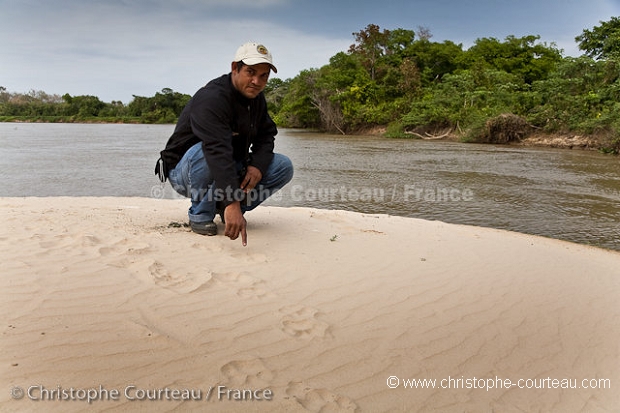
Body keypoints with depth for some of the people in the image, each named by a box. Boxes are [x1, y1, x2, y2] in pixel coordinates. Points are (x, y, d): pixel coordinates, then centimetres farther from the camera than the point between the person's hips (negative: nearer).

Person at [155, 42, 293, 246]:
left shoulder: (256, 98, 0)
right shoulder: (211, 98, -28)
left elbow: (267, 134, 6)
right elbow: (217, 151, -41)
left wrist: (258, 165, -17)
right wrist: (231, 204, -51)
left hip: (229, 169, 7)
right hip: (183, 171, -7)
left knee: (284, 166, -8)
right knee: (207, 152, -40)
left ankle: (223, 209, 0)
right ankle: (200, 215, -16)